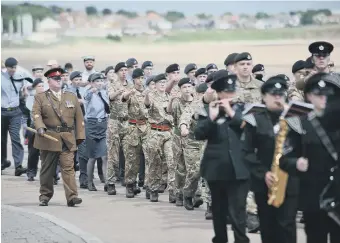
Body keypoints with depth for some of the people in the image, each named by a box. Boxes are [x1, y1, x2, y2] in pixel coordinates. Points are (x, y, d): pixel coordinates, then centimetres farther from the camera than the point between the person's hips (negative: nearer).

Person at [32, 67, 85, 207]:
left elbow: (79, 118, 14)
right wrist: (40, 127, -23)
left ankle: (72, 196, -16)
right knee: (47, 168, 6)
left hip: (68, 139, 1)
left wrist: (80, 136, 7)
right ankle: (45, 195, 17)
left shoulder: (72, 97, 17)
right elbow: (36, 113, -5)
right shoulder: (41, 97, 9)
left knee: (68, 167, -9)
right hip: (48, 138, -1)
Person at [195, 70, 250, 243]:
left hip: (238, 169, -2)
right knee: (218, 209, 13)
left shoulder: (242, 109, 5)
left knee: (237, 211, -8)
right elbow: (199, 134, -7)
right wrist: (211, 117, -18)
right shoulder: (208, 111, 4)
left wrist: (231, 112, -13)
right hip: (216, 168, 2)